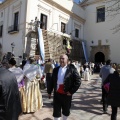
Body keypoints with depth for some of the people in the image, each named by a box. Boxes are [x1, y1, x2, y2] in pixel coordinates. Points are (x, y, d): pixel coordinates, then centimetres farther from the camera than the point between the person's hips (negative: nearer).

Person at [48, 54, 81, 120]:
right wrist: (49, 91, 12)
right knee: (56, 111, 9)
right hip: (57, 93, 3)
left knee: (66, 110, 17)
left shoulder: (72, 69, -7)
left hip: (66, 94, -2)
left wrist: (71, 91, -13)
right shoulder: (55, 69, 7)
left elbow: (78, 81, -10)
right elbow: (52, 81, 13)